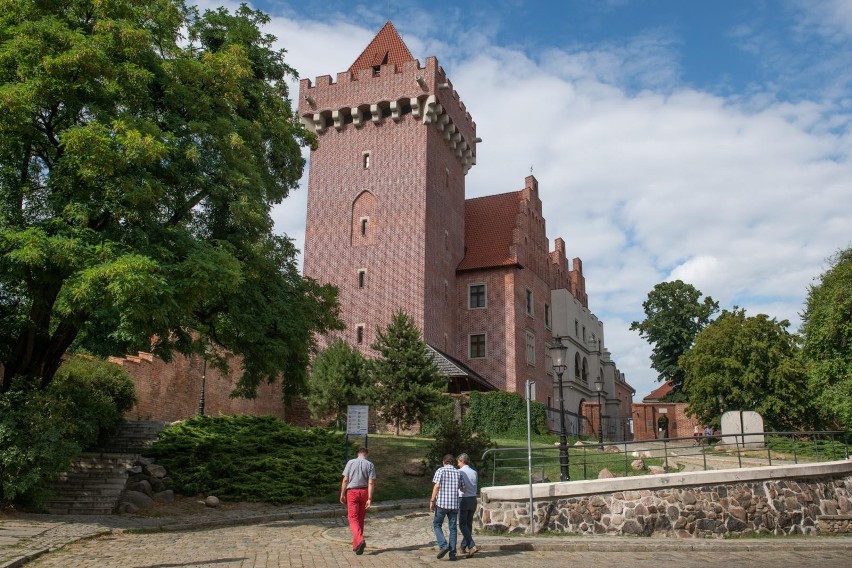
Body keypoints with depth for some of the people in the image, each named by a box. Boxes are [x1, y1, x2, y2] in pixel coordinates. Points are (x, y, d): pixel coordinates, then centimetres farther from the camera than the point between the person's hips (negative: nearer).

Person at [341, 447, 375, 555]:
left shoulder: (350, 462, 0)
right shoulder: (370, 465, 1)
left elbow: (345, 480, -4)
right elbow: (371, 483, -7)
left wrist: (342, 494, 2)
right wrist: (369, 499, -9)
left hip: (352, 492, -2)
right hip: (364, 492, 2)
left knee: (353, 519, -2)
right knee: (360, 519, 14)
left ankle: (360, 540, -25)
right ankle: (356, 545, 20)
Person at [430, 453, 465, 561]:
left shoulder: (440, 470, -2)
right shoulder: (458, 472, 8)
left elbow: (437, 486, -11)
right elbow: (463, 489, 13)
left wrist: (432, 501, -6)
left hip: (441, 503, -3)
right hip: (454, 504, 3)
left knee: (437, 525, 12)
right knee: (452, 528, 9)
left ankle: (443, 545, -6)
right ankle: (452, 553, 6)